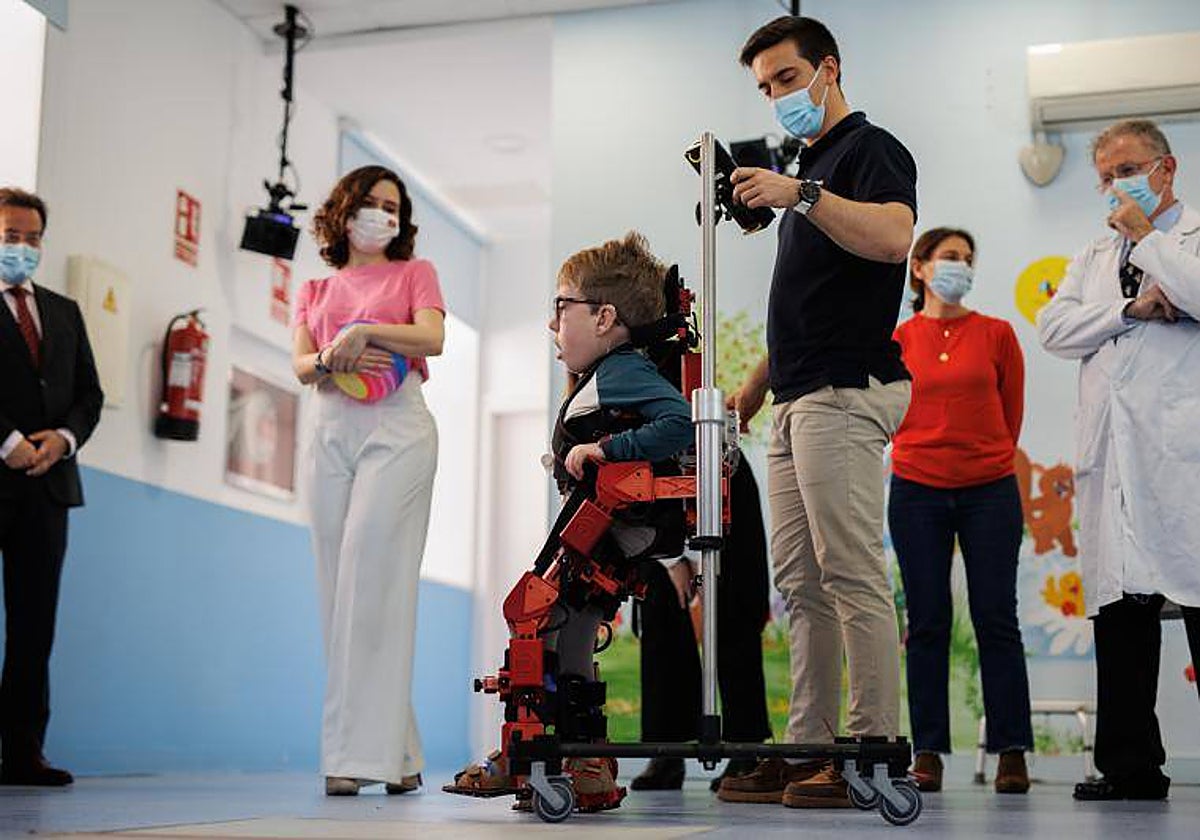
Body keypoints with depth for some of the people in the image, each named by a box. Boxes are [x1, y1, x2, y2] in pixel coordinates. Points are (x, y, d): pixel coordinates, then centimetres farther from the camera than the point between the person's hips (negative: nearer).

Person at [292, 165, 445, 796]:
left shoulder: (414, 273, 14)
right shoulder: (316, 290, 23)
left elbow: (432, 338, -4)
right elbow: (301, 365, 9)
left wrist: (365, 329, -13)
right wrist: (330, 359, -12)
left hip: (397, 429, -4)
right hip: (331, 433, 4)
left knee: (373, 581, -15)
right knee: (338, 586, -3)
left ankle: (363, 751, -15)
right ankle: (398, 756, 0)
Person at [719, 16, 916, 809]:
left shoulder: (871, 149, -2)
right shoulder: (812, 164, 25)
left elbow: (893, 238, -24)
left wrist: (802, 195, -30)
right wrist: (757, 382, 24)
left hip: (844, 393, -10)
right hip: (799, 400, 10)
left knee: (853, 577, -10)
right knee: (802, 585, 7)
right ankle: (808, 748, 11)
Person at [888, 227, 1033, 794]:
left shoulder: (996, 333, 5)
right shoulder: (898, 339, 4)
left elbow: (1011, 412, 12)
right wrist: (925, 455, 11)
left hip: (989, 492, 0)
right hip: (917, 492, 0)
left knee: (996, 620, 0)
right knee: (927, 622, 3)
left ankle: (1011, 752, 6)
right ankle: (928, 752, 9)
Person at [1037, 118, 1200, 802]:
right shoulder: (1096, 255, 27)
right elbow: (1054, 328, 11)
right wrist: (1134, 308, -2)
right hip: (1113, 454, 5)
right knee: (1120, 604, 3)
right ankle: (1131, 765, 7)